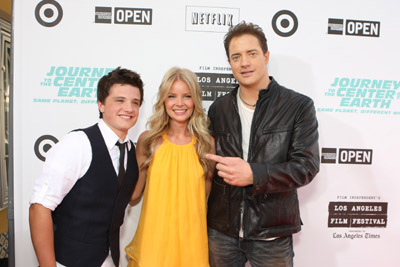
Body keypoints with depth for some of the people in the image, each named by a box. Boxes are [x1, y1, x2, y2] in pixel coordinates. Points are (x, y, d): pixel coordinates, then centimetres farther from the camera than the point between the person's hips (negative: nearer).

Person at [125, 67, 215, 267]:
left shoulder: (207, 143, -3)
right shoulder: (148, 140, -4)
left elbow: (206, 195, 5)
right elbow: (133, 195, 4)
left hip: (191, 238, 0)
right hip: (153, 237, 0)